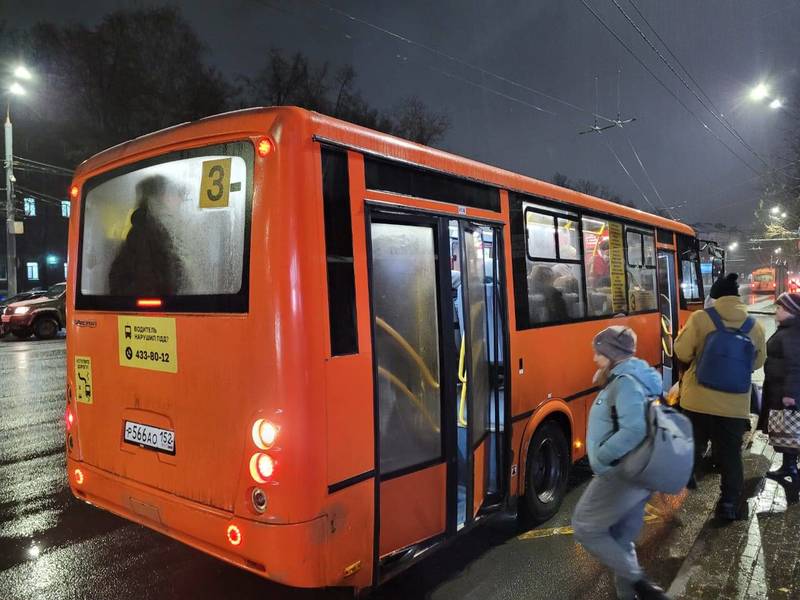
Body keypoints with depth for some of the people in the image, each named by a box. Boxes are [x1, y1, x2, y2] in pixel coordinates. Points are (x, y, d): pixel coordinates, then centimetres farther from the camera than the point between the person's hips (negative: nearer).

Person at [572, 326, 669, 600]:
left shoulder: (625, 382, -17)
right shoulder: (638, 377, 14)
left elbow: (633, 430, -30)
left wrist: (600, 456, -22)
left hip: (621, 474, -10)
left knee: (585, 528, 2)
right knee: (621, 541, 16)